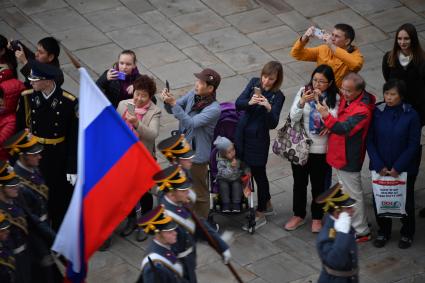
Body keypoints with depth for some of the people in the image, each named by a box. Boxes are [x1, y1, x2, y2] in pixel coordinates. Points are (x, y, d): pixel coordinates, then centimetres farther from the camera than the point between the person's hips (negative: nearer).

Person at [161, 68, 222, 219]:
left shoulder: (214, 109, -26)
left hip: (197, 155, -7)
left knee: (199, 192, 11)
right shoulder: (192, 95, -6)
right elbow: (172, 110, 1)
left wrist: (174, 103, -37)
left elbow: (191, 123, -32)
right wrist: (167, 101, -22)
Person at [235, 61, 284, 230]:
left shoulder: (277, 96, -13)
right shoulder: (254, 83, -1)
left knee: (258, 173, 5)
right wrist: (249, 102, -29)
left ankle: (260, 215, 18)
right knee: (258, 172, 19)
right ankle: (267, 204, 39)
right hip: (242, 135, 5)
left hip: (258, 139, -5)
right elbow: (238, 104, -8)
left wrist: (269, 108, -37)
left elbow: (273, 124, -19)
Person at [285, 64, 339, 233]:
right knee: (299, 182, 16)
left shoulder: (335, 98, -11)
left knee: (318, 185, 12)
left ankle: (317, 217, 31)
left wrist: (319, 101, -29)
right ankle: (298, 215, 33)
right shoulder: (303, 92, -6)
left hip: (321, 149, -2)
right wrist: (302, 102, -29)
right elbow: (293, 118, -11)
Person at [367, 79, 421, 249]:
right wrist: (379, 165, -12)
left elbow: (413, 145, -11)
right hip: (380, 168, 2)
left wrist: (398, 168, -15)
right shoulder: (377, 113, -8)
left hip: (404, 169, -2)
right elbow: (370, 141, -5)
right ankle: (383, 232, 32)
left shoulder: (411, 115, -13)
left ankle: (407, 234, 32)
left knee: (406, 202, 12)